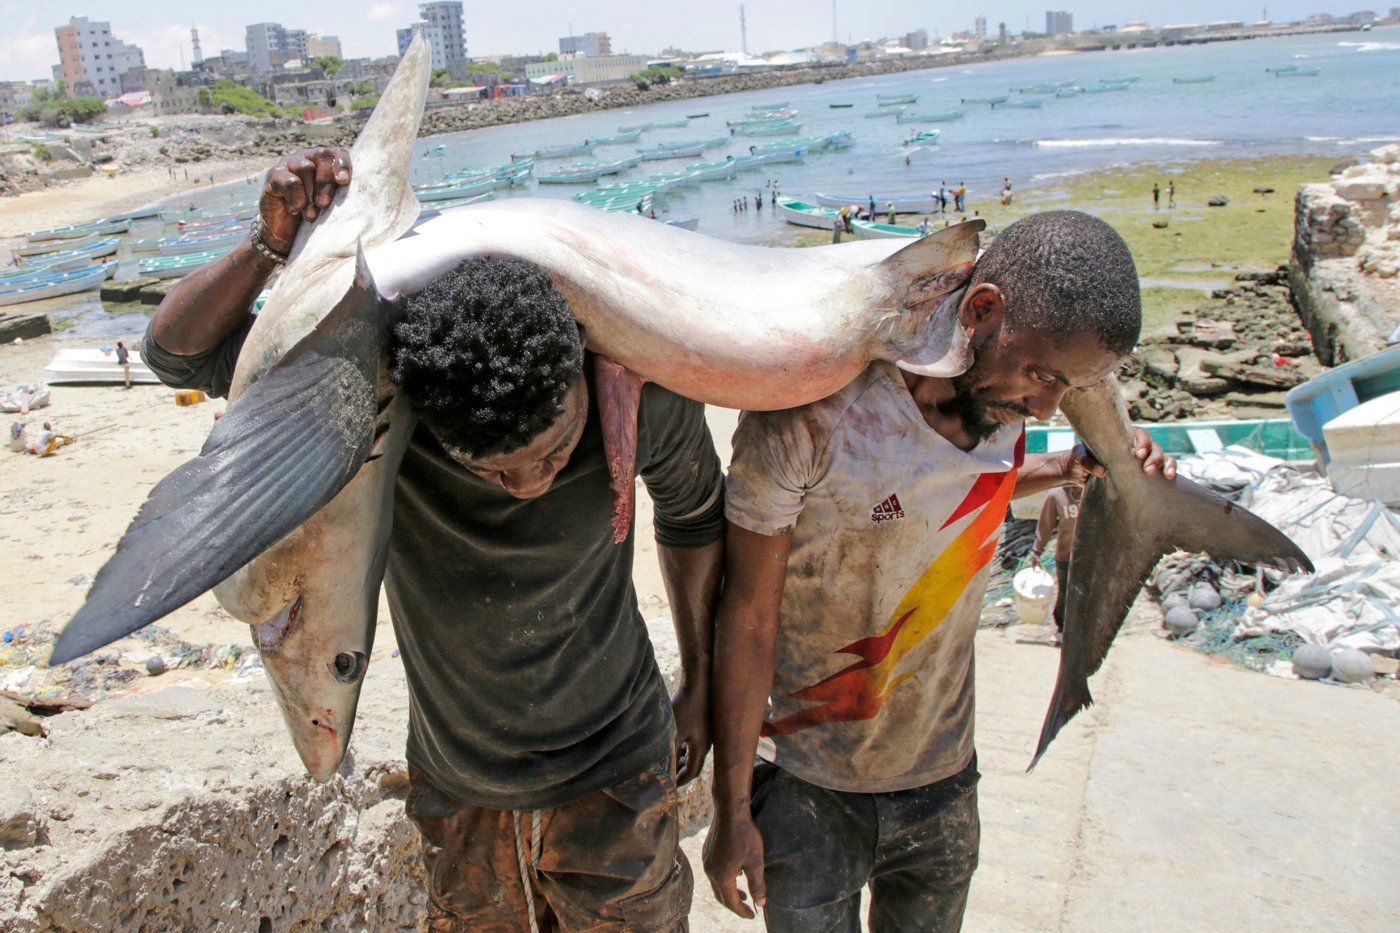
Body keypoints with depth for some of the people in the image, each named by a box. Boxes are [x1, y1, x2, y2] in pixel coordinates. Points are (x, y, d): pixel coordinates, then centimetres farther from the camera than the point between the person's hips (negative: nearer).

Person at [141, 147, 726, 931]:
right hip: (457, 791, 2)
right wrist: (273, 244, -29)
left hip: (611, 778, -1)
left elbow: (695, 515, -2)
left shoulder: (644, 395, -24)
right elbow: (176, 350, -10)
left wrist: (700, 684, 8)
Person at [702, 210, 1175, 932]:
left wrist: (1072, 468, 0)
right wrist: (732, 806, -11)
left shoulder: (999, 399, -8)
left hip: (944, 787, 5)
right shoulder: (808, 416, -25)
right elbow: (748, 615, -17)